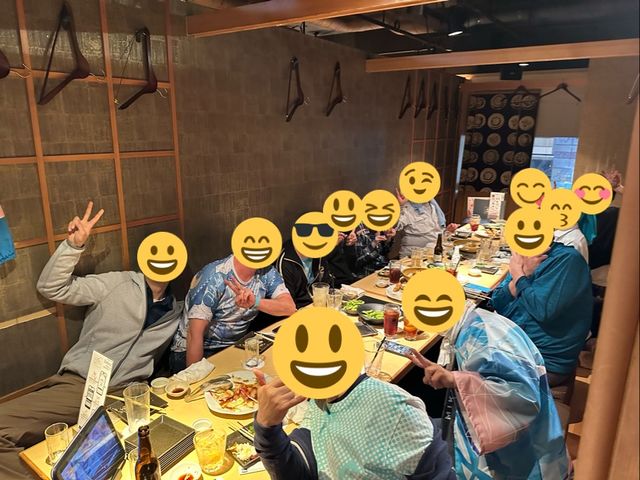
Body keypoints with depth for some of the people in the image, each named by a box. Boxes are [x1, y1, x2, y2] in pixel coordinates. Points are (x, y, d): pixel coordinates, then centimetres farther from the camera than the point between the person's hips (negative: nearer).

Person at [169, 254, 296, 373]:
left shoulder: (266, 272, -4)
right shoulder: (214, 277, -21)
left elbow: (290, 307, -17)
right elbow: (195, 335, -22)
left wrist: (255, 302, -33)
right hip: (194, 351, -4)